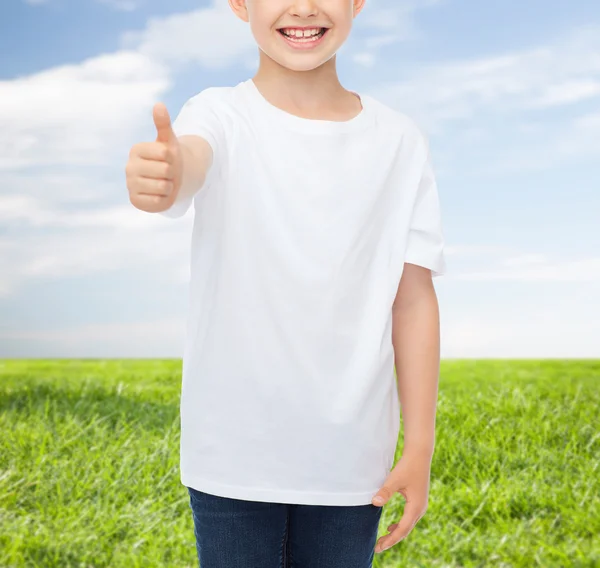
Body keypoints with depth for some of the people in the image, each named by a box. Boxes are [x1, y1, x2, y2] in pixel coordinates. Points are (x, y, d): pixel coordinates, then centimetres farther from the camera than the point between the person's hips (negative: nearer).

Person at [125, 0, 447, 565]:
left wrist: (420, 446, -1)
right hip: (233, 454, -1)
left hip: (350, 457, 2)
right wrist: (166, 175, -54)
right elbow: (192, 158, -30)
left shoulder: (399, 141, 0)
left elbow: (413, 297, 1)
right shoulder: (222, 115, -6)